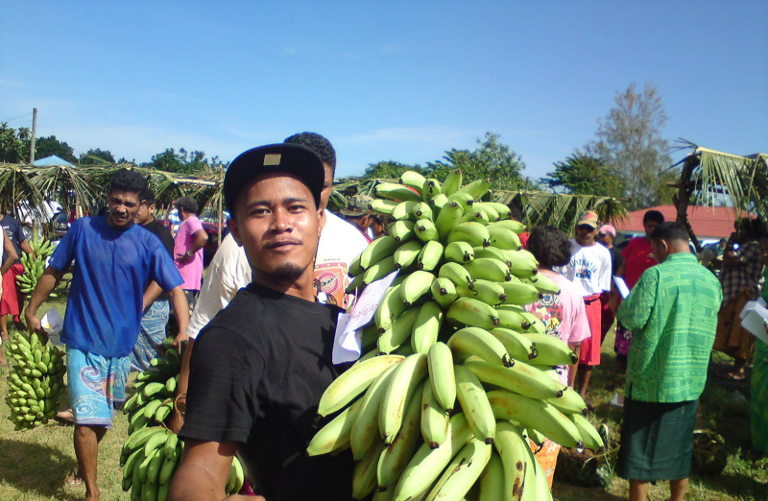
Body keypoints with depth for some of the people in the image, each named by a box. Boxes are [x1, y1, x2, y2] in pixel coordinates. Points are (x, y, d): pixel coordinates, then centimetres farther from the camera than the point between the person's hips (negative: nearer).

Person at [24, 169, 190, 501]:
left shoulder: (148, 244, -7)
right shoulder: (83, 229, -4)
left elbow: (175, 288, -12)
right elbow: (53, 271, 7)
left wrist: (184, 332, -26)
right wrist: (31, 310, 10)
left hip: (122, 343, 2)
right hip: (83, 340, -1)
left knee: (103, 415, 19)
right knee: (87, 417, -7)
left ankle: (84, 466, 45)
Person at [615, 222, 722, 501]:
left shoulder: (656, 275, -17)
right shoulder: (711, 280, 3)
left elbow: (633, 319, -19)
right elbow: (707, 326, 14)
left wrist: (622, 306, 0)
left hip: (650, 377, -6)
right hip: (691, 379, 6)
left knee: (640, 447, 8)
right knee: (680, 446, 20)